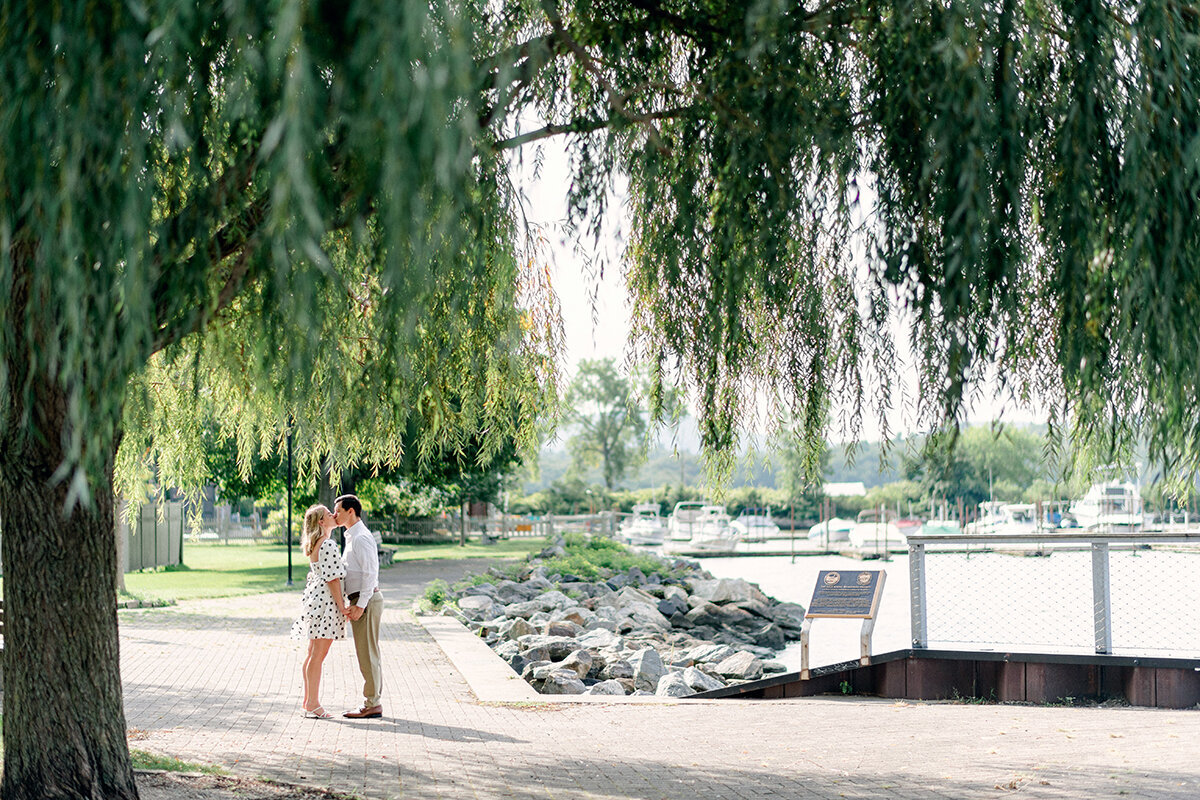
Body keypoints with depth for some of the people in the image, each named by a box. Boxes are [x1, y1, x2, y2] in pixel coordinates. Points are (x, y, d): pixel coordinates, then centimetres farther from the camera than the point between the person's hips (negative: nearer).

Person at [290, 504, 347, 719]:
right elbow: (332, 579, -18)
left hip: (315, 598, 10)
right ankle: (313, 704, -5)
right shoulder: (328, 545, -15)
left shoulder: (316, 544, 17)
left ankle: (308, 701, 19)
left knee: (313, 654, 13)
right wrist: (342, 607, -15)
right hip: (326, 601, -10)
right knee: (318, 655, -7)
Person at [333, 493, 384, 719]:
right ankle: (374, 702, 17)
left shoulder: (361, 538, -15)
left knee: (367, 654, -6)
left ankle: (372, 705, -2)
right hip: (360, 600, 10)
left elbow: (370, 572, -20)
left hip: (366, 600, -10)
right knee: (368, 654, 13)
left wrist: (360, 605, -21)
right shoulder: (352, 537, 17)